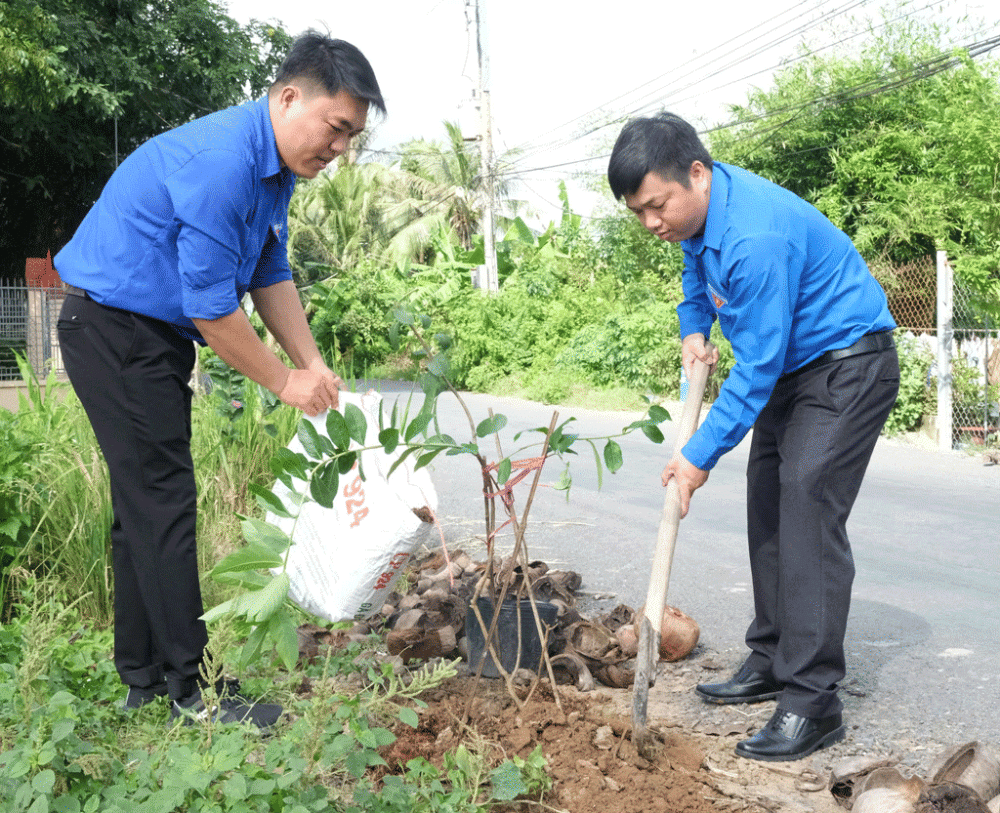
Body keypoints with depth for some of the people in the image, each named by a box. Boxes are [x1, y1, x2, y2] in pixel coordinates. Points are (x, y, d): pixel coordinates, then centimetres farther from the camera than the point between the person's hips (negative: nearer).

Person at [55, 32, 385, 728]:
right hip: (115, 326, -10)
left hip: (157, 334, 10)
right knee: (162, 503, -7)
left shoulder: (275, 167, 6)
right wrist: (284, 382, -14)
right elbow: (211, 306, -25)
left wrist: (314, 364, 5)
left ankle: (143, 675, 24)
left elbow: (271, 276, 13)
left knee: (146, 503, 14)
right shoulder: (220, 163, -26)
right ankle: (193, 688, 1)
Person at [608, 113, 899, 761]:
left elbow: (756, 366, -29)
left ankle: (812, 701, -15)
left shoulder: (756, 239, -33)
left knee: (808, 517, -17)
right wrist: (694, 327, 5)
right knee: (767, 512, 10)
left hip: (849, 366, -10)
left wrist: (701, 456, -23)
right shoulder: (698, 207, -2)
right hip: (793, 368, 10)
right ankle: (772, 662, 20)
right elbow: (699, 266, 22)